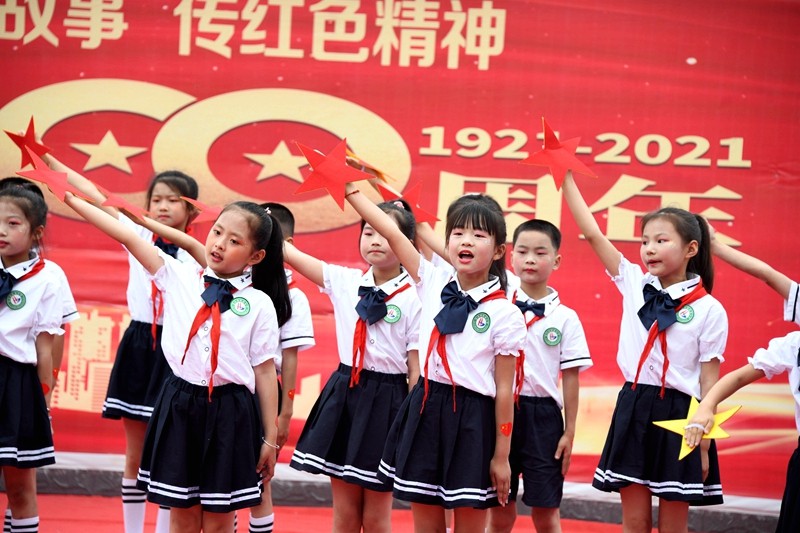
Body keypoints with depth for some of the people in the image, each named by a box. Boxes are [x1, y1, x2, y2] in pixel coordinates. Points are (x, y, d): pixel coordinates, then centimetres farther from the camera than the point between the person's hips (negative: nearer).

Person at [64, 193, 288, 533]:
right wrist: (72, 198, -3)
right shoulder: (180, 278, 4)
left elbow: (265, 372, -1)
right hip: (180, 407, 2)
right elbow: (129, 238, 0)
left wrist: (270, 439, 1)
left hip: (229, 414, -2)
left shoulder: (259, 304, -3)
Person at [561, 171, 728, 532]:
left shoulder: (709, 310, -5)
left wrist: (704, 444, -5)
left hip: (679, 416, -3)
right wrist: (565, 176, -4)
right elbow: (592, 233, 0)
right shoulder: (634, 284, 5)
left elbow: (709, 381, -4)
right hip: (633, 410, 3)